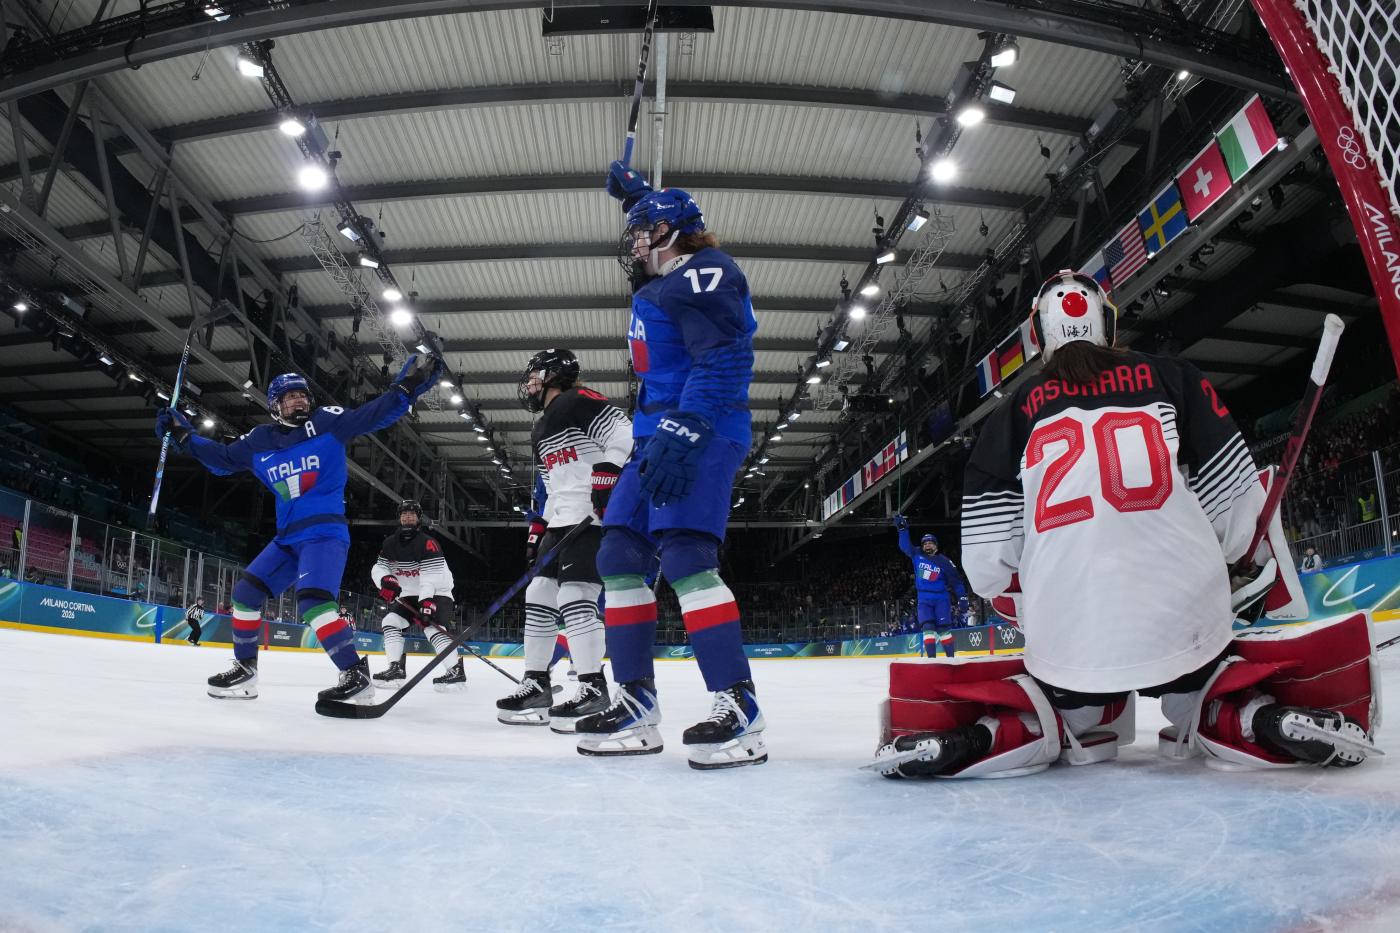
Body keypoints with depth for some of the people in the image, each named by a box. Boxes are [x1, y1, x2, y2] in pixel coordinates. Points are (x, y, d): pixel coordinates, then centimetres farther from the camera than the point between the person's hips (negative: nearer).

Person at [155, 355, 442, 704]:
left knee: (313, 600, -26)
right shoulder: (260, 441, 10)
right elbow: (221, 460, 18)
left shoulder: (327, 423, -3)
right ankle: (245, 669, 26)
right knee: (246, 591, 9)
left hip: (326, 532, -7)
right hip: (288, 537, 7)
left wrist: (407, 386, -20)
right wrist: (184, 435, 11)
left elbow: (374, 414, -9)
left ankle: (356, 675, -23)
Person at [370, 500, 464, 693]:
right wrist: (385, 580, -25)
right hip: (407, 594, 7)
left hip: (436, 593, -7)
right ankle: (396, 669, -7)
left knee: (433, 627, -27)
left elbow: (431, 577, -28)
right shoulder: (390, 544, 3)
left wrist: (426, 601, -38)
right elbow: (378, 568, -1)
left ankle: (456, 671, -31)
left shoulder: (428, 542, -20)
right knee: (390, 621, -11)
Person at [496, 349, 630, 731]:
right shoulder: (541, 432, 26)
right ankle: (536, 683, 12)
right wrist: (537, 527, 22)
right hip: (561, 522, 10)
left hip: (596, 516, -10)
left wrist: (607, 476, -25)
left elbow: (625, 435, -16)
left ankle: (593, 689, -15)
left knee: (575, 595, -18)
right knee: (539, 596, 6)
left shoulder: (579, 401, -4)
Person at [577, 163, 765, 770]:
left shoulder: (701, 272, -7)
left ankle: (739, 709, -21)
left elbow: (724, 358, -21)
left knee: (683, 555, -23)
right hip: (657, 434, 10)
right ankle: (636, 704, 5)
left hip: (703, 433, -10)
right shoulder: (662, 280, 23)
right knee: (619, 554, 3)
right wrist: (635, 193, 50)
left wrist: (683, 432, -30)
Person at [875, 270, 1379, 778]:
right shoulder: (1173, 378, 12)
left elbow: (988, 548, 7)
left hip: (1066, 638, 1)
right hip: (1187, 618, 0)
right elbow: (1235, 496, 8)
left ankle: (997, 732, -1)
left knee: (1074, 720, 28)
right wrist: (1256, 569, 25)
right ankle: (1255, 719, -3)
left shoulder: (1017, 408, 12)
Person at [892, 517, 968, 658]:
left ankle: (950, 657, 0)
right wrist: (902, 528, -14)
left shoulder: (944, 562, -4)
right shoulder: (917, 555, 4)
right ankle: (931, 657, -13)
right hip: (924, 599, 2)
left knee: (944, 627, -8)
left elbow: (956, 580, -4)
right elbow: (905, 545, 0)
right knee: (928, 627, -10)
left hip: (940, 598, -2)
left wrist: (962, 598, -9)